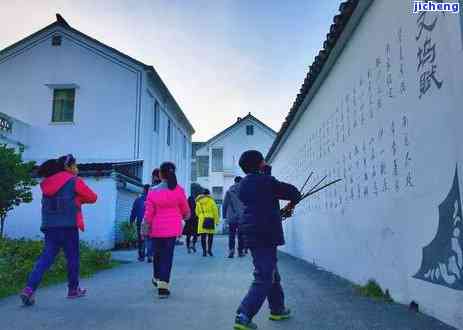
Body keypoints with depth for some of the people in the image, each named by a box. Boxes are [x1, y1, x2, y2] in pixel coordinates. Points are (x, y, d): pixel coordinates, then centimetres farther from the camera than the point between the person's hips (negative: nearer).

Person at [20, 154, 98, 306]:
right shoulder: (75, 181, -4)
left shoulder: (48, 183, 15)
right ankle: (73, 289, 20)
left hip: (49, 226, 5)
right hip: (68, 226, -5)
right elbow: (92, 197, 2)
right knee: (73, 258, 9)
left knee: (45, 258, 5)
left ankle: (29, 288, -9)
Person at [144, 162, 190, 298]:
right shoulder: (179, 190, -7)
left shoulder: (152, 191, -7)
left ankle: (157, 278, 38)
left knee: (157, 254, 19)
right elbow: (185, 210, 6)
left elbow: (149, 213, -4)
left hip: (156, 228, 1)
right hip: (172, 228, -1)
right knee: (167, 256, 2)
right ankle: (163, 286, -2)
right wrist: (186, 216, 27)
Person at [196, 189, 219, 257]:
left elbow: (197, 212, 15)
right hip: (210, 219, -2)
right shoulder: (211, 200, 1)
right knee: (210, 235, 7)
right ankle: (209, 249, -4)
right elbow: (215, 210, -3)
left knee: (203, 236, 4)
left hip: (202, 220, 2)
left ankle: (204, 251, 1)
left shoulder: (198, 201, 10)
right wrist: (216, 220, 2)